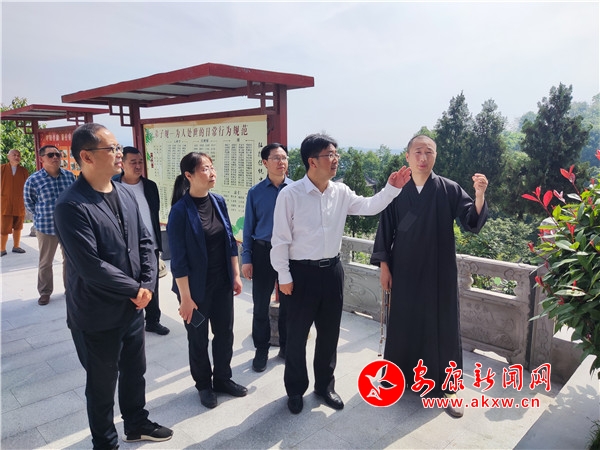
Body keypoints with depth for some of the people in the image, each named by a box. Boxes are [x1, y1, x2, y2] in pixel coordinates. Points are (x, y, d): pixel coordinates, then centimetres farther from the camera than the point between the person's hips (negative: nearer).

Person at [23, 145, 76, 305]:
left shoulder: (69, 175, -1)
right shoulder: (33, 180, -10)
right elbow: (29, 203, 4)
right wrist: (42, 217, 5)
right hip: (46, 227, -3)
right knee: (45, 262, 11)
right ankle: (45, 292, 26)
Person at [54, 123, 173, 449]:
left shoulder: (125, 195, 3)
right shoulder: (70, 206, -21)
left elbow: (144, 242, 6)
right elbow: (90, 265, -26)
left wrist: (148, 285, -7)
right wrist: (136, 289, -16)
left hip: (133, 307, 7)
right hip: (97, 316, -6)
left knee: (135, 371, 23)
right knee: (102, 384, 15)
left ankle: (136, 424, 47)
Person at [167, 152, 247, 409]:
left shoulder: (219, 202, 0)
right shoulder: (180, 211, -18)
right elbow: (178, 259, -17)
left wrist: (236, 275, 7)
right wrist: (185, 297, -16)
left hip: (222, 283, 6)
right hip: (197, 288, -5)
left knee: (225, 332, 16)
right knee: (198, 338, 14)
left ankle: (222, 379, 38)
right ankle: (204, 385, 36)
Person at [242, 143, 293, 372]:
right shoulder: (255, 192, -2)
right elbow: (248, 227, 1)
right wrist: (246, 259, -2)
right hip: (263, 252, 0)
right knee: (261, 304, 8)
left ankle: (286, 346, 34)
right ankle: (261, 350, 27)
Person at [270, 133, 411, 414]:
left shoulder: (341, 193, 2)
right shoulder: (290, 195, -12)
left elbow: (369, 207, 5)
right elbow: (280, 239, -10)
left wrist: (392, 188, -9)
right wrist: (284, 277, -9)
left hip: (332, 270, 5)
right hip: (302, 272, -5)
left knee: (329, 333, 17)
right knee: (297, 335, 11)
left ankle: (325, 385, 38)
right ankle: (295, 390, 33)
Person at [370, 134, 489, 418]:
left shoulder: (449, 189, -3)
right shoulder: (396, 191, -1)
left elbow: (471, 221, -11)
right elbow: (385, 230, 2)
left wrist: (479, 195, -29)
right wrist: (383, 266, -1)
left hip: (439, 270, 0)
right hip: (405, 270, 1)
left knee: (442, 324, 6)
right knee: (403, 321, 11)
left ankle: (445, 385, 21)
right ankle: (399, 371, 32)